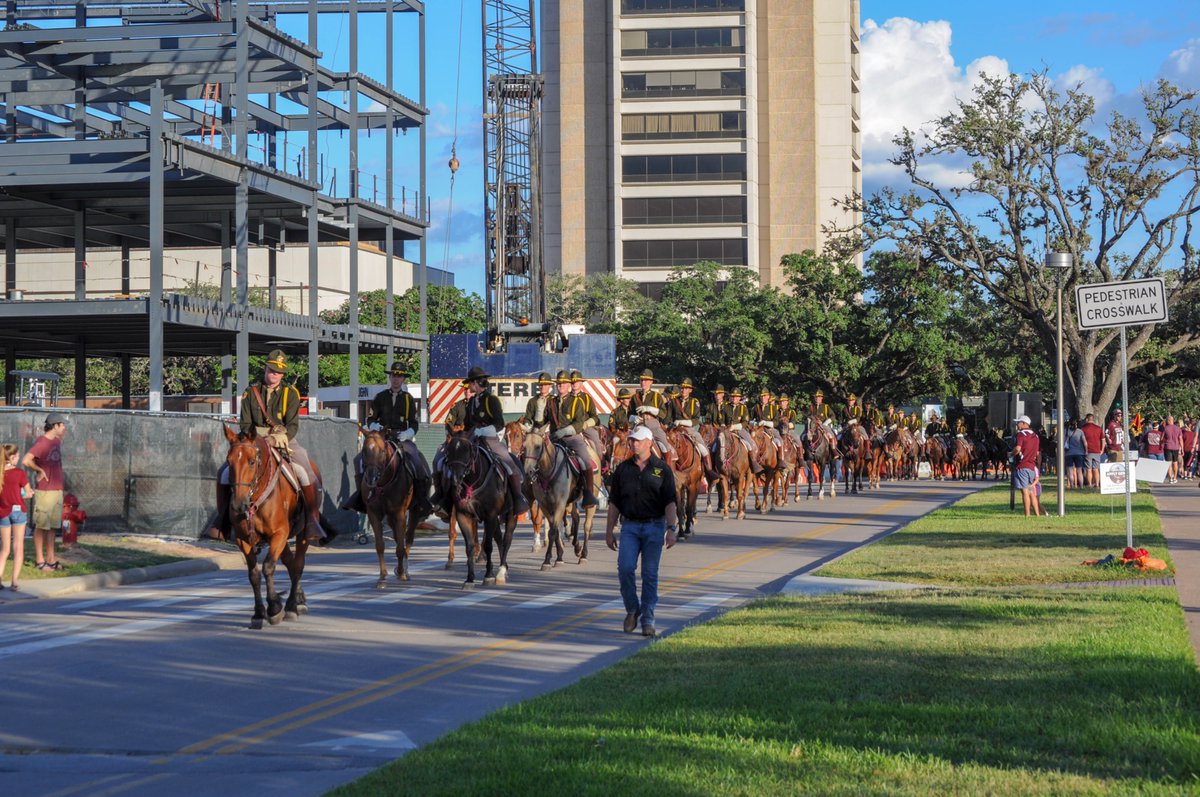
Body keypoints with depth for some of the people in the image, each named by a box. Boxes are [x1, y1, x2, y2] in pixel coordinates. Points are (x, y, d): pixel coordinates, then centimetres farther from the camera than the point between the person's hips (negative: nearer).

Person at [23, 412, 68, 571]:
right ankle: (40, 560, 4)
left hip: (58, 490, 8)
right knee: (41, 526, -1)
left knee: (52, 526, 13)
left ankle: (51, 559, 19)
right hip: (45, 491, -8)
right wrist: (40, 470, -13)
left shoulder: (57, 441, 10)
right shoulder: (42, 443, -15)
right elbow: (26, 461, -24)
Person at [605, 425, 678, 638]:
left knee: (650, 574, 0)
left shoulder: (662, 470, 0)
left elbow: (670, 502, -3)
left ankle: (648, 621, 8)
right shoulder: (623, 469, 7)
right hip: (630, 526, 2)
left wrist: (671, 529, -13)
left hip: (654, 527, -2)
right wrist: (609, 531, 7)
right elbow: (614, 503, 10)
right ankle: (632, 610, 10)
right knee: (625, 568, -11)